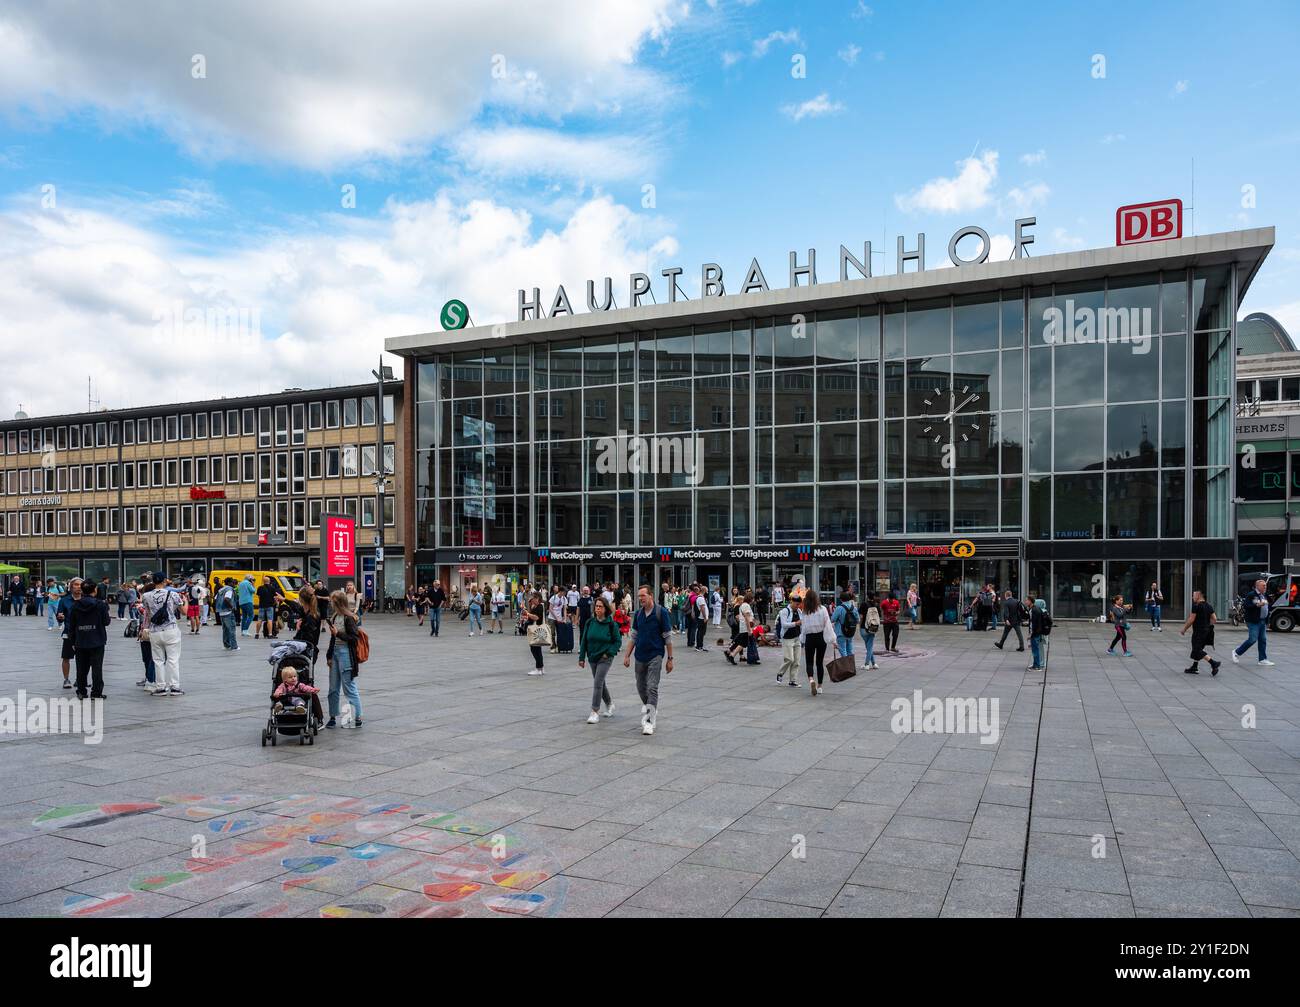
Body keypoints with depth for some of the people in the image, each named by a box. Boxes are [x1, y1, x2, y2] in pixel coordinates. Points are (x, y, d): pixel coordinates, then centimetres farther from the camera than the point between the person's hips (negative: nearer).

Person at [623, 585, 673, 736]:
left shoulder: (660, 612, -9)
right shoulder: (638, 613, 6)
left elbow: (668, 637, -6)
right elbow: (633, 636, 13)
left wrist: (670, 659, -6)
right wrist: (627, 655, 7)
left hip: (655, 656, -6)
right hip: (640, 656, 6)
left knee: (652, 688, -11)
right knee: (641, 688, 12)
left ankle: (649, 721, -9)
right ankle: (652, 711, 34)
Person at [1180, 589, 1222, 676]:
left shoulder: (1196, 606, -15)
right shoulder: (1209, 606, 9)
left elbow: (1191, 620, -16)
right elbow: (1214, 619, 8)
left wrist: (1184, 629, -6)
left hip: (1198, 631, -9)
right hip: (1207, 630, 9)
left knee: (1198, 650, -5)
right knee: (1197, 649, 15)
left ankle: (1214, 663, -15)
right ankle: (1194, 668, 20)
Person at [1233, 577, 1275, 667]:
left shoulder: (1264, 596, 15)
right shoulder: (1250, 595, -10)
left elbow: (1266, 609, 21)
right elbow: (1244, 606, -17)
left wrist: (1267, 622, 18)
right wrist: (1257, 605, -25)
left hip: (1262, 622, 8)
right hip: (1253, 622, -8)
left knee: (1263, 640, 7)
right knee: (1252, 639, -10)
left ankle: (1263, 659, 12)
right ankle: (1237, 653, 5)